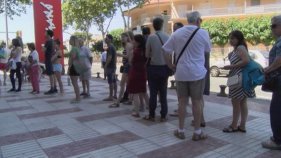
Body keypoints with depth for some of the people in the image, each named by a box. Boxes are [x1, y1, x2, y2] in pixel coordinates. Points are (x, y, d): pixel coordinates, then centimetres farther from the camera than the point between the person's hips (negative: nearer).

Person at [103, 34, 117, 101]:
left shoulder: (110, 48, -14)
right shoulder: (113, 47, 17)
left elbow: (109, 57, -22)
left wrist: (105, 66, -17)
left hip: (110, 67, -10)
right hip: (113, 66, 10)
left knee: (111, 82, -8)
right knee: (114, 81, 12)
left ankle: (111, 97, -5)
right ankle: (115, 95, 18)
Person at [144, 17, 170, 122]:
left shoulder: (151, 37, -9)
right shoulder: (167, 37, -1)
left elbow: (147, 55, -4)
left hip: (153, 68, -2)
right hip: (164, 67, 2)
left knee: (153, 93, 6)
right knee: (163, 93, 10)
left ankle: (152, 115, 13)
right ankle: (163, 116, 15)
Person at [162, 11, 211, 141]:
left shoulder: (177, 33, 2)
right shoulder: (203, 33, -4)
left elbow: (165, 50, 1)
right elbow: (208, 50, 9)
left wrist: (171, 65, 9)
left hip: (181, 72, 2)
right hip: (197, 72, -2)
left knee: (182, 102, 10)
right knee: (197, 102, 6)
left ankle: (180, 131, 18)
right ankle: (197, 132, 15)